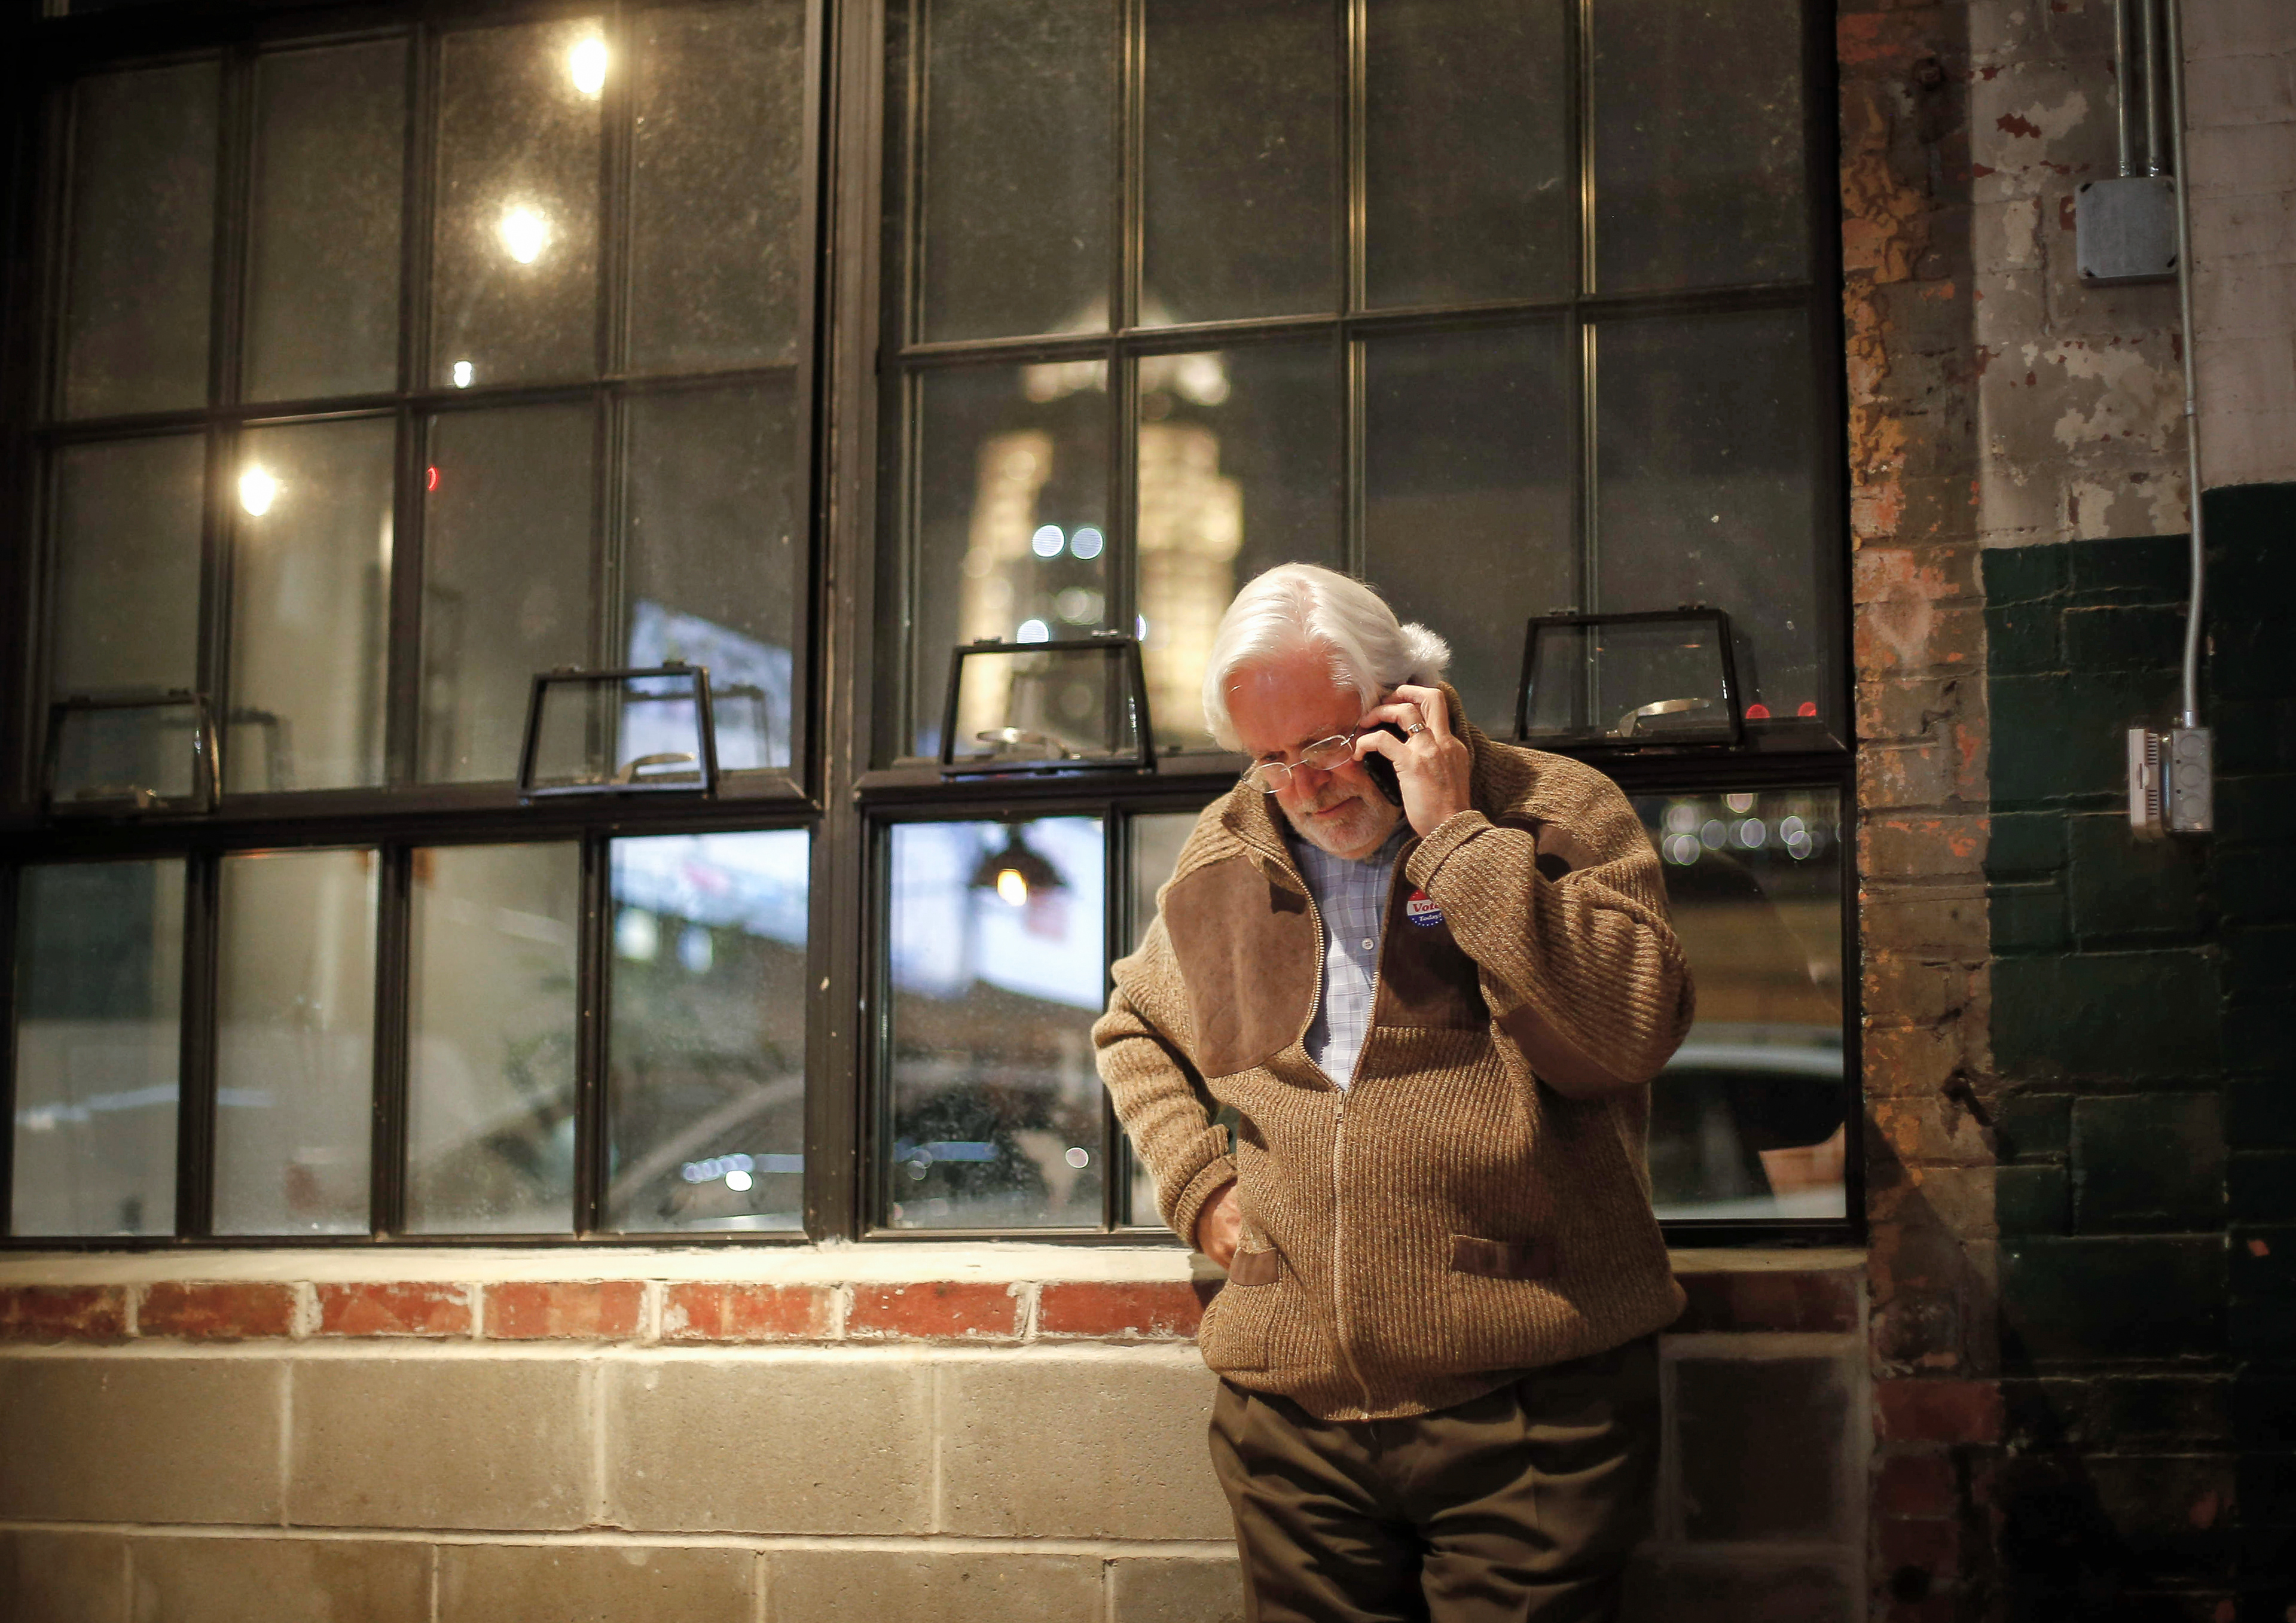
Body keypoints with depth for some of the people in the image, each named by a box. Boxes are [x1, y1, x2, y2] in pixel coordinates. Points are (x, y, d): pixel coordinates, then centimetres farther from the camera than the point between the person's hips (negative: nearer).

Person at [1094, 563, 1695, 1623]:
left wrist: (1456, 836, -17)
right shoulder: (1228, 852, 11)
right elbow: (1133, 1028, 28)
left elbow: (1629, 1033, -18)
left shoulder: (1562, 811, -2)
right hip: (1293, 1412, 4)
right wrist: (1197, 1182, 10)